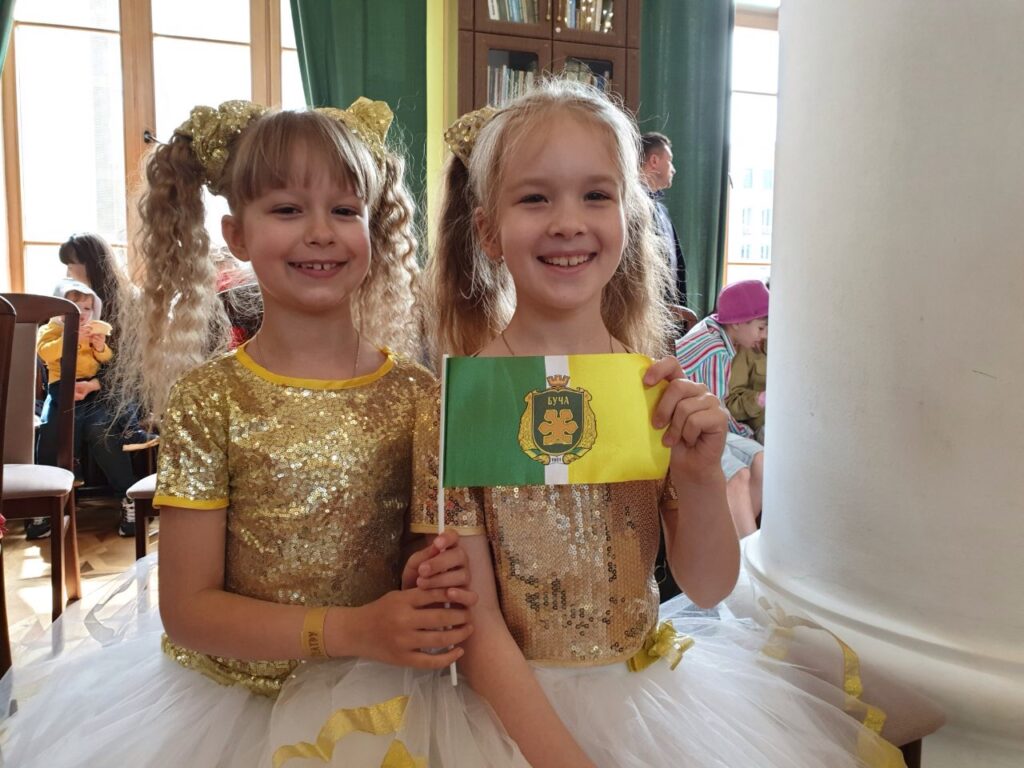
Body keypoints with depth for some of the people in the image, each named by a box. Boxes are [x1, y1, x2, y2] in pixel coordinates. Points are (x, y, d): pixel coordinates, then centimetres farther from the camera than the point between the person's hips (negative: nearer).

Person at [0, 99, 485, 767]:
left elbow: (444, 545, 4)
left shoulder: (416, 394, -6)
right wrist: (352, 630, -21)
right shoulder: (208, 399, -10)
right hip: (229, 694, -1)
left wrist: (438, 581, -18)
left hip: (379, 696, 1)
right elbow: (188, 608, -10)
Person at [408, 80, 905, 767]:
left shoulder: (661, 388, -5)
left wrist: (701, 475, -17)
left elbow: (708, 587, 0)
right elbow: (477, 624, -12)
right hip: (522, 701, -2)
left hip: (653, 681, 3)